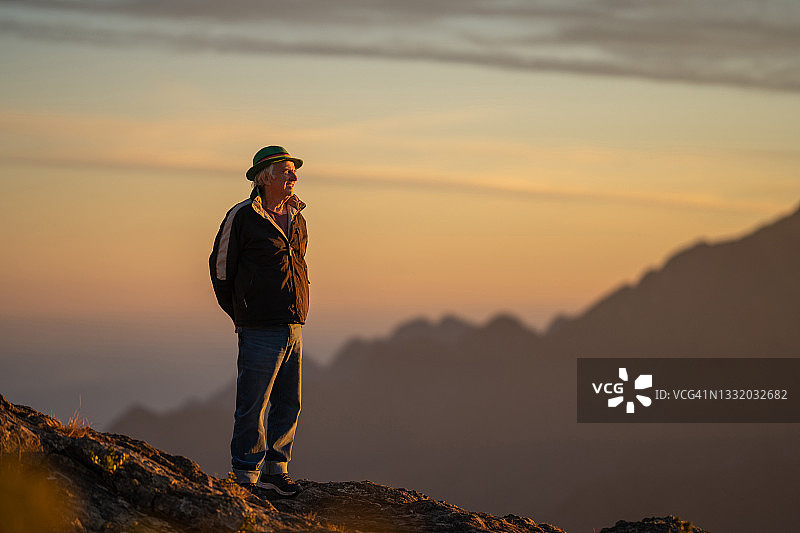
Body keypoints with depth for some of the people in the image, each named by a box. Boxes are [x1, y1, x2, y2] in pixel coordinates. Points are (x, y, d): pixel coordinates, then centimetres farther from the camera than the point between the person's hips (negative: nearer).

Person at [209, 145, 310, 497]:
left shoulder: (297, 219, 13)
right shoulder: (242, 217, -6)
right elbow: (220, 267, 1)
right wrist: (240, 316, 5)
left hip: (293, 329, 7)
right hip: (260, 332, -6)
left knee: (289, 405, 9)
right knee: (252, 407, -3)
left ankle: (275, 470, 20)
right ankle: (246, 475, 5)